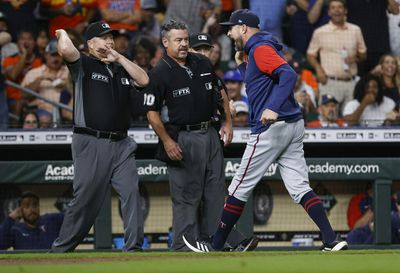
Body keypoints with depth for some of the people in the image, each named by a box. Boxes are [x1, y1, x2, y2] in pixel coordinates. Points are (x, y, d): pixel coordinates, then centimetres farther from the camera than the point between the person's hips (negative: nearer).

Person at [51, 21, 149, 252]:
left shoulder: (121, 68, 20)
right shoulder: (84, 65, 2)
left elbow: (144, 80, 3)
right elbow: (66, 50, -18)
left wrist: (118, 57, 4)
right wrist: (63, 33, 4)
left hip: (121, 145, 5)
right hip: (91, 144, -5)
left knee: (131, 193, -9)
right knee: (86, 198, -4)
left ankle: (134, 248, -8)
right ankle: (62, 249, 8)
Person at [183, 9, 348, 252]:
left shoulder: (260, 49, -10)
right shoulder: (254, 51, 21)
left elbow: (289, 75, -25)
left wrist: (273, 108, -35)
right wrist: (242, 65, 23)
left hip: (271, 128, -10)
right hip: (293, 126, 10)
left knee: (240, 187, 2)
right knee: (300, 187, 1)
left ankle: (216, 246, 11)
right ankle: (332, 241, -14)